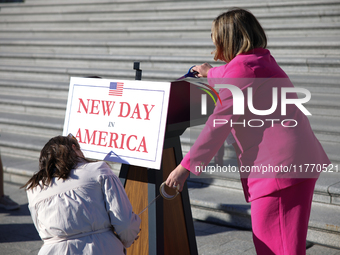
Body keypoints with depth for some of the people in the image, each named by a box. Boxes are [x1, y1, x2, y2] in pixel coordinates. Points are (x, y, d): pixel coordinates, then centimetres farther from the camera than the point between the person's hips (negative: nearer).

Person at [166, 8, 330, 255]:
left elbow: (219, 124, -14)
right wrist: (211, 73, 61)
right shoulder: (262, 61, 20)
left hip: (279, 167, -10)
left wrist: (186, 166, -10)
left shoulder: (242, 66, -10)